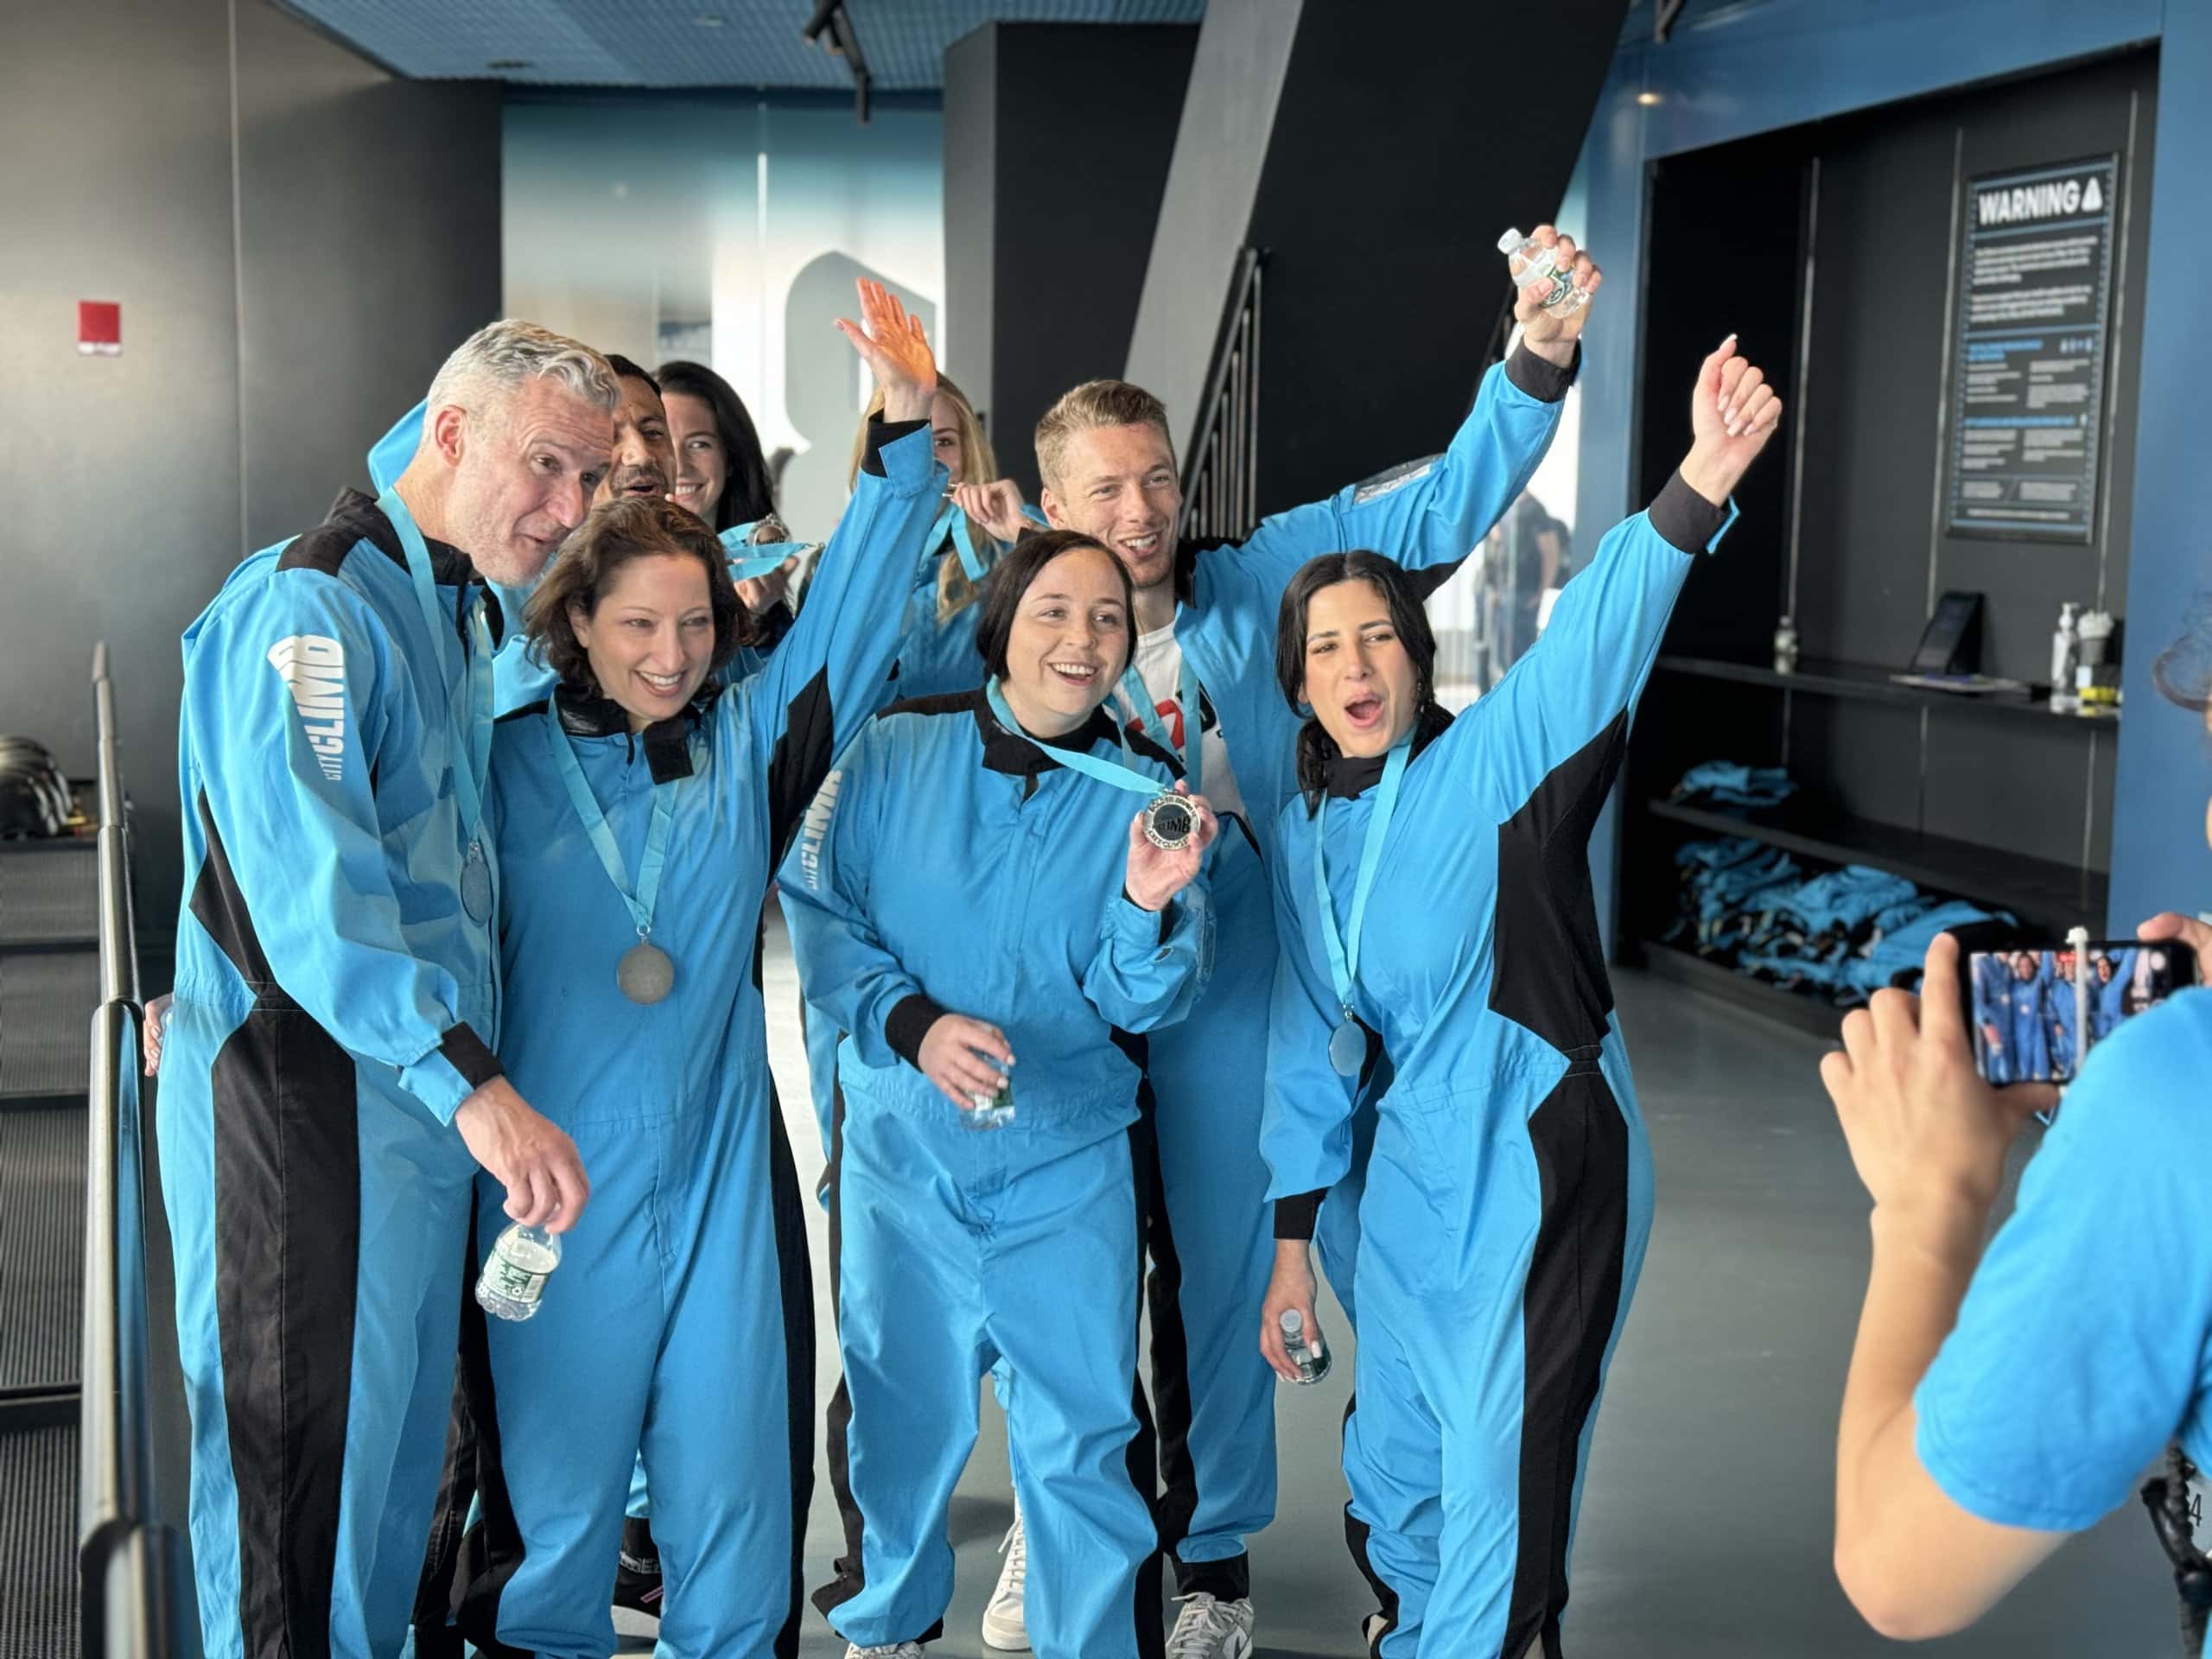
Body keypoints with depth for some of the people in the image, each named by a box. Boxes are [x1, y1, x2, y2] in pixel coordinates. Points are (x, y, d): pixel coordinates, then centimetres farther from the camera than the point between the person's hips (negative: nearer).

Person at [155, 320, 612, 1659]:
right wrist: (475, 1085, -39)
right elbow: (310, 884, -32)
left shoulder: (464, 608, 13)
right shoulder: (312, 608, -17)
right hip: (307, 1103, -9)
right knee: (309, 1455, 1)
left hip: (426, 1092, 9)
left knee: (401, 1433, 18)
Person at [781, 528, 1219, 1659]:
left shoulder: (1144, 792, -4)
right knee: (896, 1408, 16)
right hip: (901, 1146, 1)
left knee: (1083, 1431, -1)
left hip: (1067, 1163, 0)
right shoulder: (896, 751, -5)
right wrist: (910, 1023, -19)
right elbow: (815, 912, -5)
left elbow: (1142, 1003, -8)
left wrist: (1148, 906, -28)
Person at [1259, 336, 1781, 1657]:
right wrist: (1293, 1233, 10)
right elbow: (1312, 1038, 11)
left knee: (1498, 1490, -1)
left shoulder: (1492, 762, -10)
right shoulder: (1309, 830, 7)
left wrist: (1700, 486, -46)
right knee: (1393, 1468, 20)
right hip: (1412, 1172, 6)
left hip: (1542, 1164, -6)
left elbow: (1597, 641, -29)